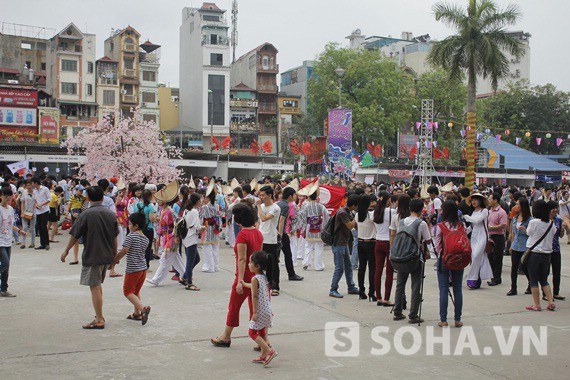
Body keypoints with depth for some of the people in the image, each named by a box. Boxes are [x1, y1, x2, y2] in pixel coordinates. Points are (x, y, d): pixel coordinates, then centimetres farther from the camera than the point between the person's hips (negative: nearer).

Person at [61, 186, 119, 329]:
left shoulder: (86, 214, -12)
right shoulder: (111, 214, 4)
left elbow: (75, 235, -6)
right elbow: (114, 237, 10)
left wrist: (66, 251, 7)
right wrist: (115, 254, 21)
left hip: (92, 256, -6)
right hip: (107, 256, 6)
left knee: (95, 287, -1)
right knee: (98, 285, 20)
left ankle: (99, 320, 1)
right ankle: (99, 316, 26)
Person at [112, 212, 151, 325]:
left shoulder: (131, 236, -14)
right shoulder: (146, 239, 7)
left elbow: (124, 251, -20)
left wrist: (114, 260, -6)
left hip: (133, 269, -7)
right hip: (143, 268, 7)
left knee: (128, 291, 3)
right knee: (136, 291, 21)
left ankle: (143, 308, -16)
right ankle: (137, 314, 23)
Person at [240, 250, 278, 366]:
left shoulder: (255, 279, -18)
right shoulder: (265, 277, 8)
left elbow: (255, 296, -19)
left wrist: (254, 312, -17)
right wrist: (245, 284, 42)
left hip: (260, 310, -9)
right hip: (267, 309, 9)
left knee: (253, 333, 0)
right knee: (262, 333, 17)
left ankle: (270, 351, -10)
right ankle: (263, 355, 21)